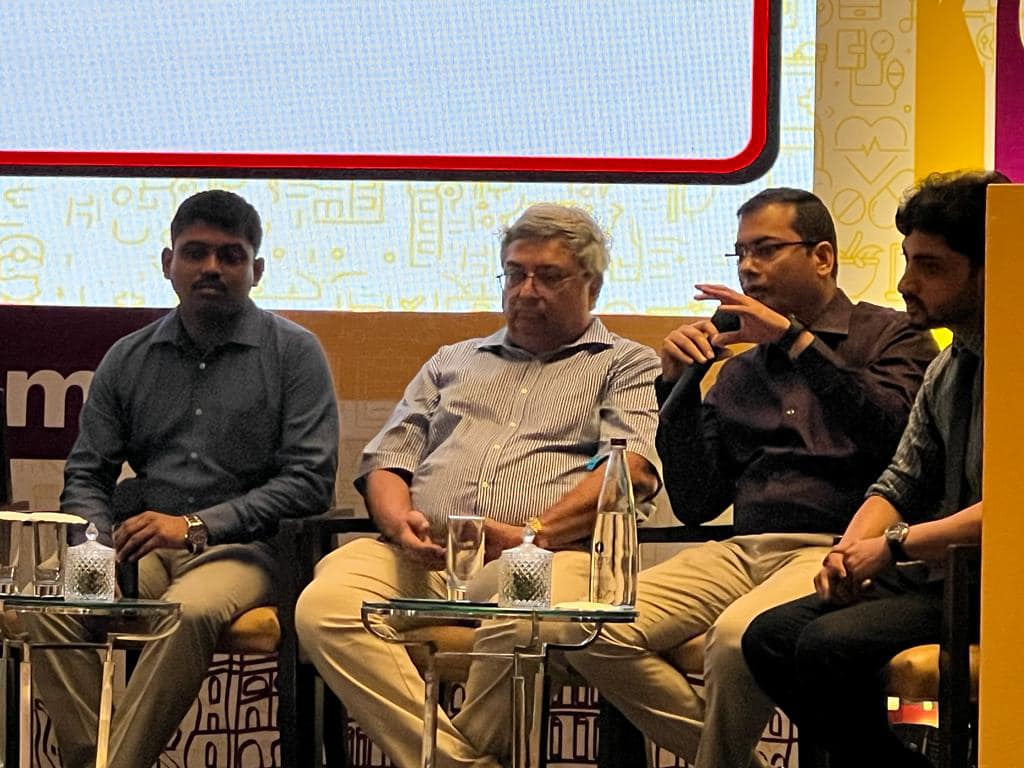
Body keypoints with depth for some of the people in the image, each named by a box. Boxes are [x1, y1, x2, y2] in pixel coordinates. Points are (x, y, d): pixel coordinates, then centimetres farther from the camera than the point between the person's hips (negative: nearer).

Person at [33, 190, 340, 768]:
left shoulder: (293, 354, 4)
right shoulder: (129, 360, 16)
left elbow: (311, 481, -5)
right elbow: (86, 475, 17)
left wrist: (197, 526, -14)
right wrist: (100, 541, -7)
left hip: (243, 549, -3)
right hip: (143, 548, 4)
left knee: (189, 611, -38)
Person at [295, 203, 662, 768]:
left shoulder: (628, 365, 17)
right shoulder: (453, 363, 33)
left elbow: (633, 468, -1)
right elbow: (386, 461, 26)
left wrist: (533, 533, -14)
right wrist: (399, 520, 1)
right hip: (423, 554, 4)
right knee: (325, 606, -29)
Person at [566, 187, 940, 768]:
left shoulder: (889, 337, 11)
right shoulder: (740, 372, 25)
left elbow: (892, 430, -12)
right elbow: (695, 505, 19)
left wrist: (795, 340, -10)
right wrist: (678, 385, 9)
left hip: (835, 550, -6)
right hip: (743, 549, 6)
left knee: (736, 634, -36)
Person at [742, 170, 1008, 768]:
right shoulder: (949, 368, 16)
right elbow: (902, 485, 21)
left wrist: (894, 546, -14)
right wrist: (851, 548, 0)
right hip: (939, 580, 9)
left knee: (830, 646, -25)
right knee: (770, 637, -2)